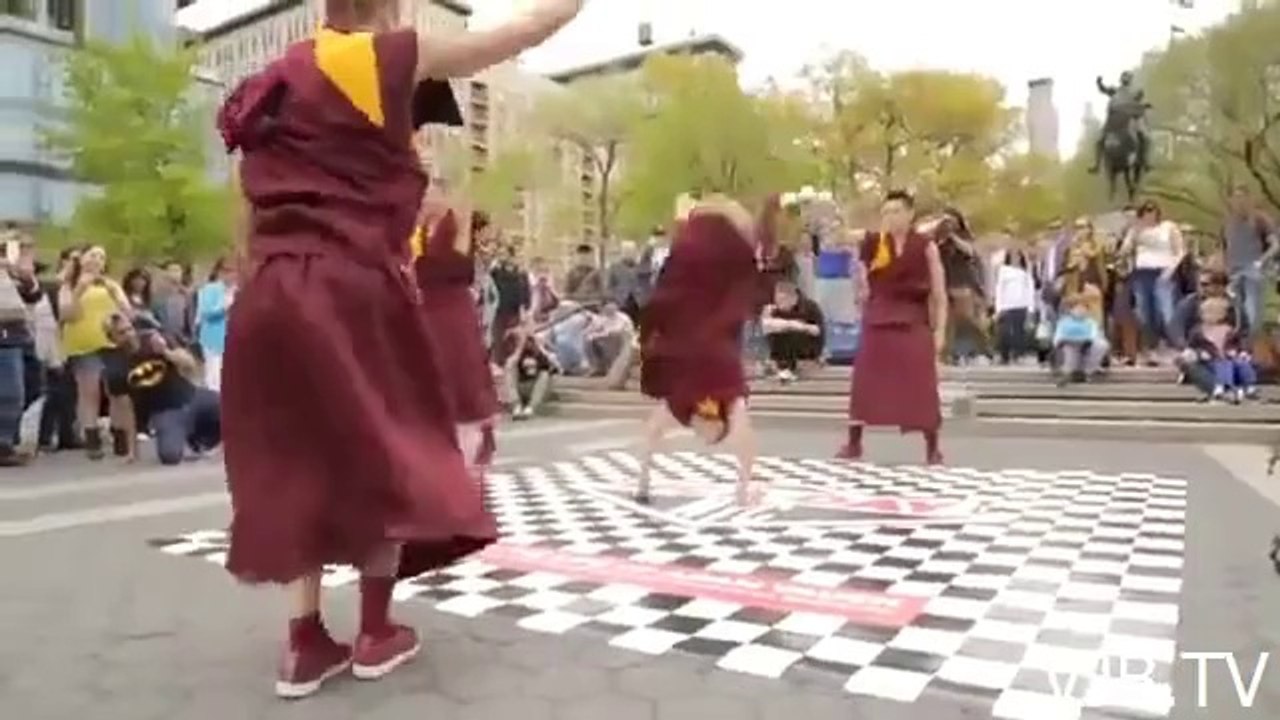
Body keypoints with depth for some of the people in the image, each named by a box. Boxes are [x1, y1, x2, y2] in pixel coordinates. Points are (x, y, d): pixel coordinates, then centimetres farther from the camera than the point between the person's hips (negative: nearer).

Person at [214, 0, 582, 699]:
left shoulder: (274, 85, 19)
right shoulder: (393, 58, 0)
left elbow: (253, 214, 18)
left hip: (277, 294, 6)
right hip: (356, 289, -6)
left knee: (300, 460, 12)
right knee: (385, 452, 8)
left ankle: (305, 643, 15)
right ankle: (376, 632, 18)